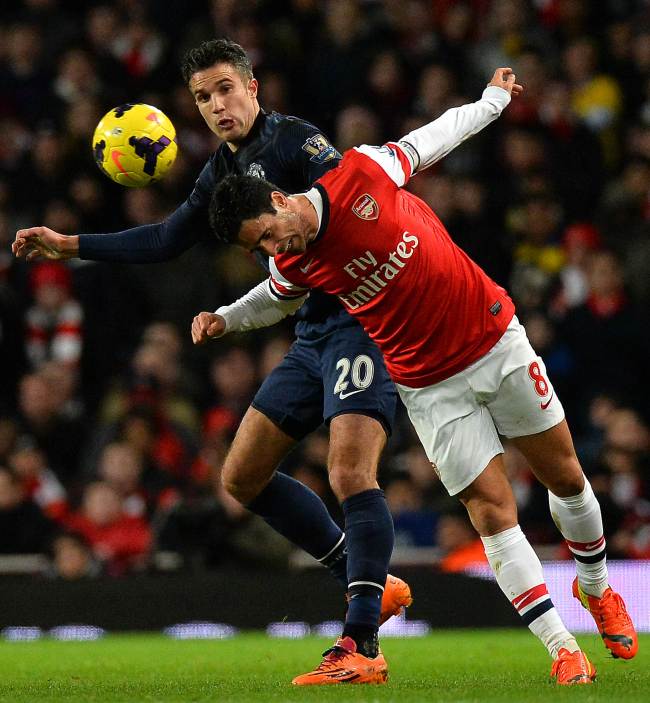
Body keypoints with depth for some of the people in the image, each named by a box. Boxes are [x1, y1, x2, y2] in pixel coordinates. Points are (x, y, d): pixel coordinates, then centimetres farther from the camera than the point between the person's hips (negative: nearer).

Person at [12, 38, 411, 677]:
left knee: (350, 475, -21)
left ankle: (362, 639, -21)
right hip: (310, 333, 10)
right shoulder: (223, 171, 16)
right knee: (242, 478, 9)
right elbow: (166, 241, 27)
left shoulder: (292, 139, -10)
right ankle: (371, 587, 14)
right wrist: (69, 246, 26)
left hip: (359, 319, -10)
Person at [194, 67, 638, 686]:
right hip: (431, 387, 1)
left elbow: (432, 138, 1)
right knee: (491, 511, -8)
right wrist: (225, 319, 2)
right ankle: (562, 650, -1)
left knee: (565, 478, 10)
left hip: (497, 341, -1)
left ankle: (596, 589, 37)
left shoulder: (363, 174, -18)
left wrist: (492, 99, 14)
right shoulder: (293, 266, -9)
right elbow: (278, 298, 17)